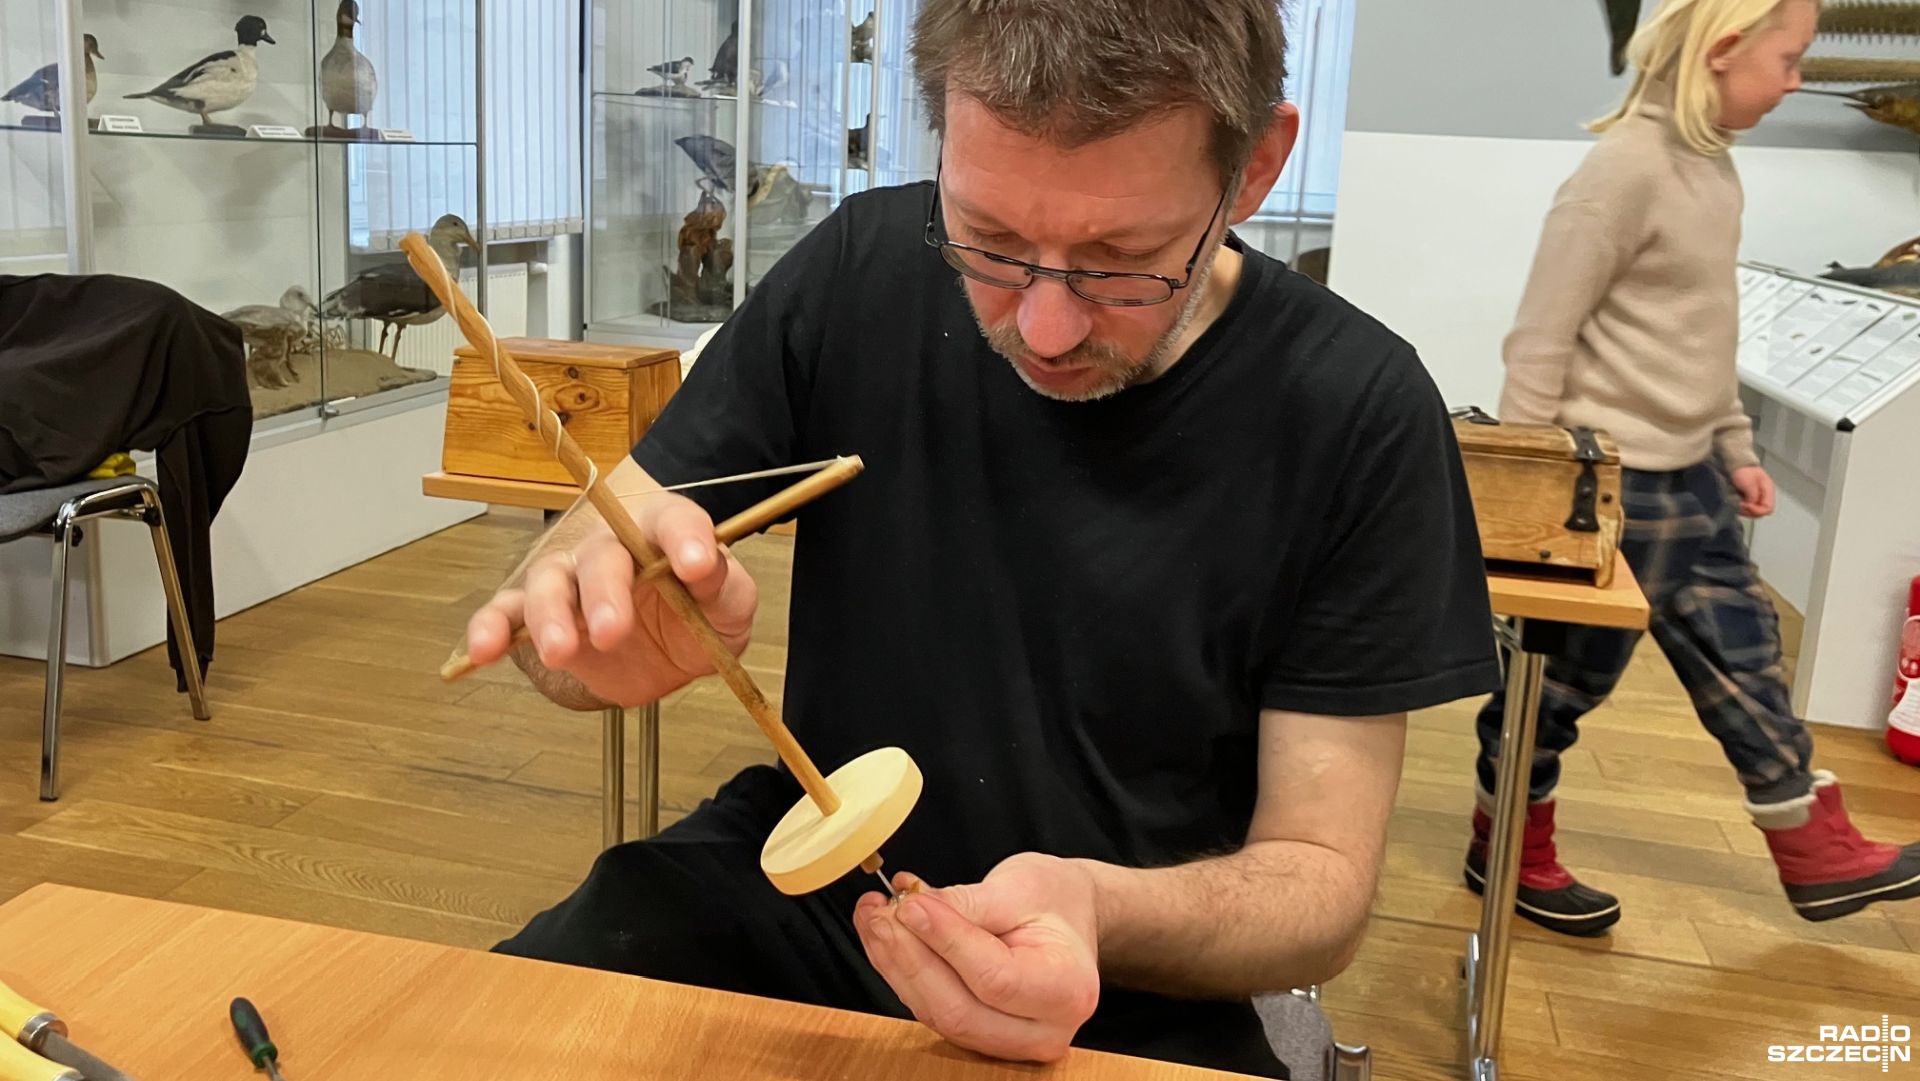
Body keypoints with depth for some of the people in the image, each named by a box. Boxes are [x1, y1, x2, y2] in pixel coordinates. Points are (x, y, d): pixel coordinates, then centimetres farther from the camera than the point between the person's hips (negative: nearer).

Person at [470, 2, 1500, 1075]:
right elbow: (590, 551, -4)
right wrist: (601, 622, -27)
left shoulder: (1357, 420, -15)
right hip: (794, 883, 3)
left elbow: (1323, 878, -11)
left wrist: (1097, 911, -30)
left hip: (1131, 985, -2)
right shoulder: (861, 271, -10)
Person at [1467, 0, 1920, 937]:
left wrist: (1737, 450, 18)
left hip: (1690, 475, 9)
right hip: (1611, 480, -9)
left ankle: (1814, 851, 31)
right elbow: (1541, 338, -19)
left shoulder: (1714, 166, 9)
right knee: (1571, 670, 5)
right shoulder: (1627, 167, -19)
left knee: (1743, 654, 16)